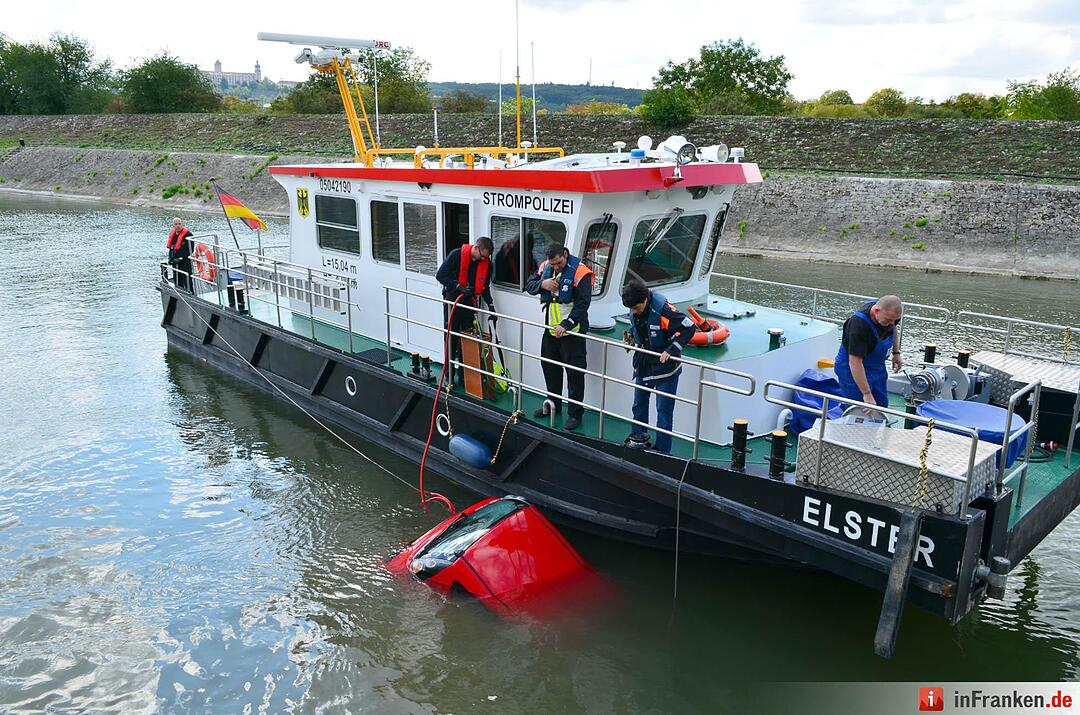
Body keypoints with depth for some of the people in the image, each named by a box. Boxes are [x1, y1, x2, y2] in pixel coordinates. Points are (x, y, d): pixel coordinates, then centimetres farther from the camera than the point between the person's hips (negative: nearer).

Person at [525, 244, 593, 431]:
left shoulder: (580, 272, -16)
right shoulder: (545, 267, 4)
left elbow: (582, 304, -19)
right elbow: (529, 285, 11)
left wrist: (566, 325, -26)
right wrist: (542, 284, -12)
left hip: (572, 331, -7)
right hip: (551, 329, 7)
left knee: (575, 372, -3)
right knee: (549, 366, 18)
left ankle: (575, 413, 6)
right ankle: (553, 404, 35)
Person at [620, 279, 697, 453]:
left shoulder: (662, 308, -27)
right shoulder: (634, 310, -5)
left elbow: (690, 328, -24)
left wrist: (671, 350, -29)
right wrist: (631, 336, 0)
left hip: (664, 366, -7)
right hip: (643, 363, 7)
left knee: (664, 410, -1)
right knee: (639, 404, 17)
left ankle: (662, 450, 8)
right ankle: (639, 437, 34)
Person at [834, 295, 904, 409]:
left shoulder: (890, 312, -14)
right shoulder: (859, 324, -36)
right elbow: (855, 363, -37)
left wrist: (896, 352, 12)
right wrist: (867, 394, -37)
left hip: (877, 366, 8)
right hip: (853, 370, -8)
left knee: (882, 407, 12)